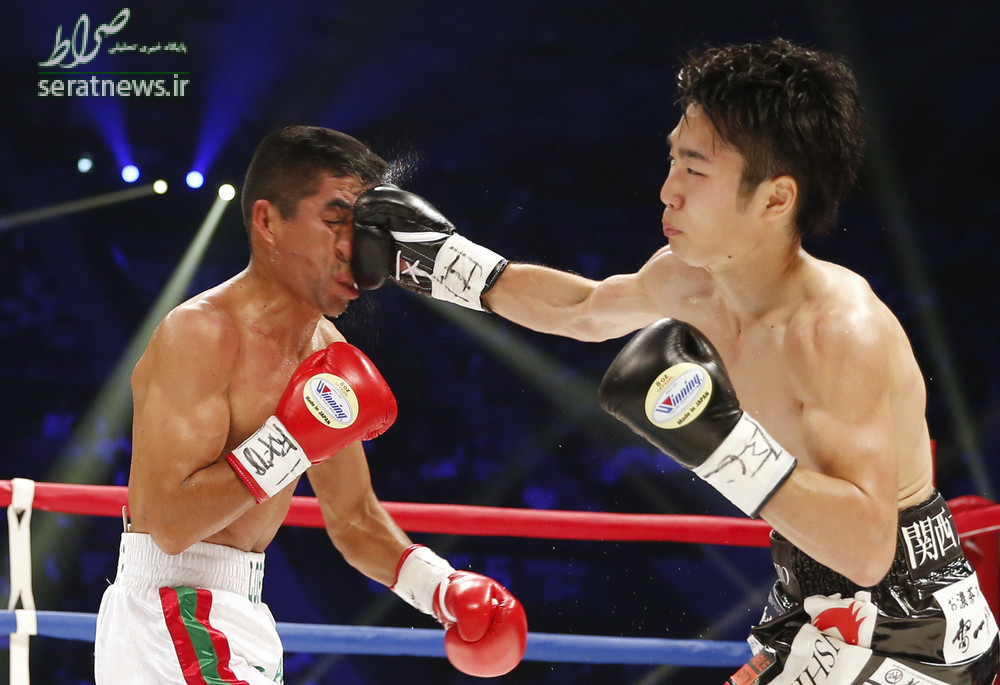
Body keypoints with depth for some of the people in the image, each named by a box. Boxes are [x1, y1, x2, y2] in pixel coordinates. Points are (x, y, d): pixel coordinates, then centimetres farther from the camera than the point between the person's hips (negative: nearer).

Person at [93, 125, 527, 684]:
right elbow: (170, 523, -26)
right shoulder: (199, 334, -19)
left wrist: (443, 589, 2)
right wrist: (292, 443, -26)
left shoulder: (327, 349, 9)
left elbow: (354, 519, 17)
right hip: (173, 612, -9)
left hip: (244, 612, 9)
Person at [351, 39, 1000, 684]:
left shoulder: (842, 329, -28)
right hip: (816, 604, 8)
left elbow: (866, 547, -35)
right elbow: (584, 309, 23)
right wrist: (437, 254, 21)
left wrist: (718, 439, -42)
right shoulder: (689, 280, -1)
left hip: (902, 629, -8)